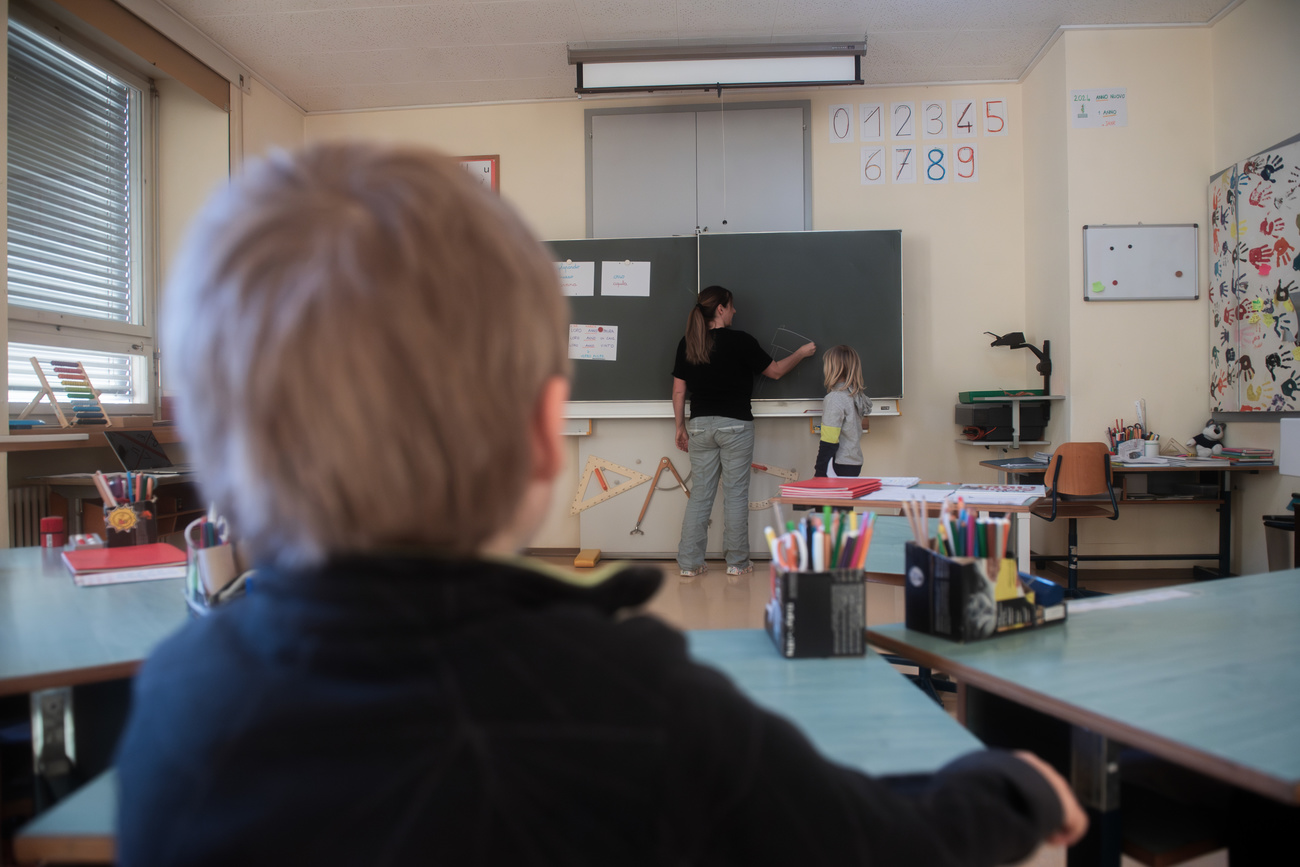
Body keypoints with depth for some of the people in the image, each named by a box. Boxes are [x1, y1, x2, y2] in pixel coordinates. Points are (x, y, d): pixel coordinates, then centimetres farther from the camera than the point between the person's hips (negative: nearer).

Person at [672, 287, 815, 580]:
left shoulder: (686, 344, 4)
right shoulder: (739, 341, -9)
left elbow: (678, 391, 6)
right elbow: (776, 371, 1)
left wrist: (681, 427, 15)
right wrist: (802, 352, 16)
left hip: (700, 425, 4)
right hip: (735, 425, -4)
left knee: (700, 494, 8)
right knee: (735, 494, 4)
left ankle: (689, 564, 8)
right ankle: (737, 564, 11)